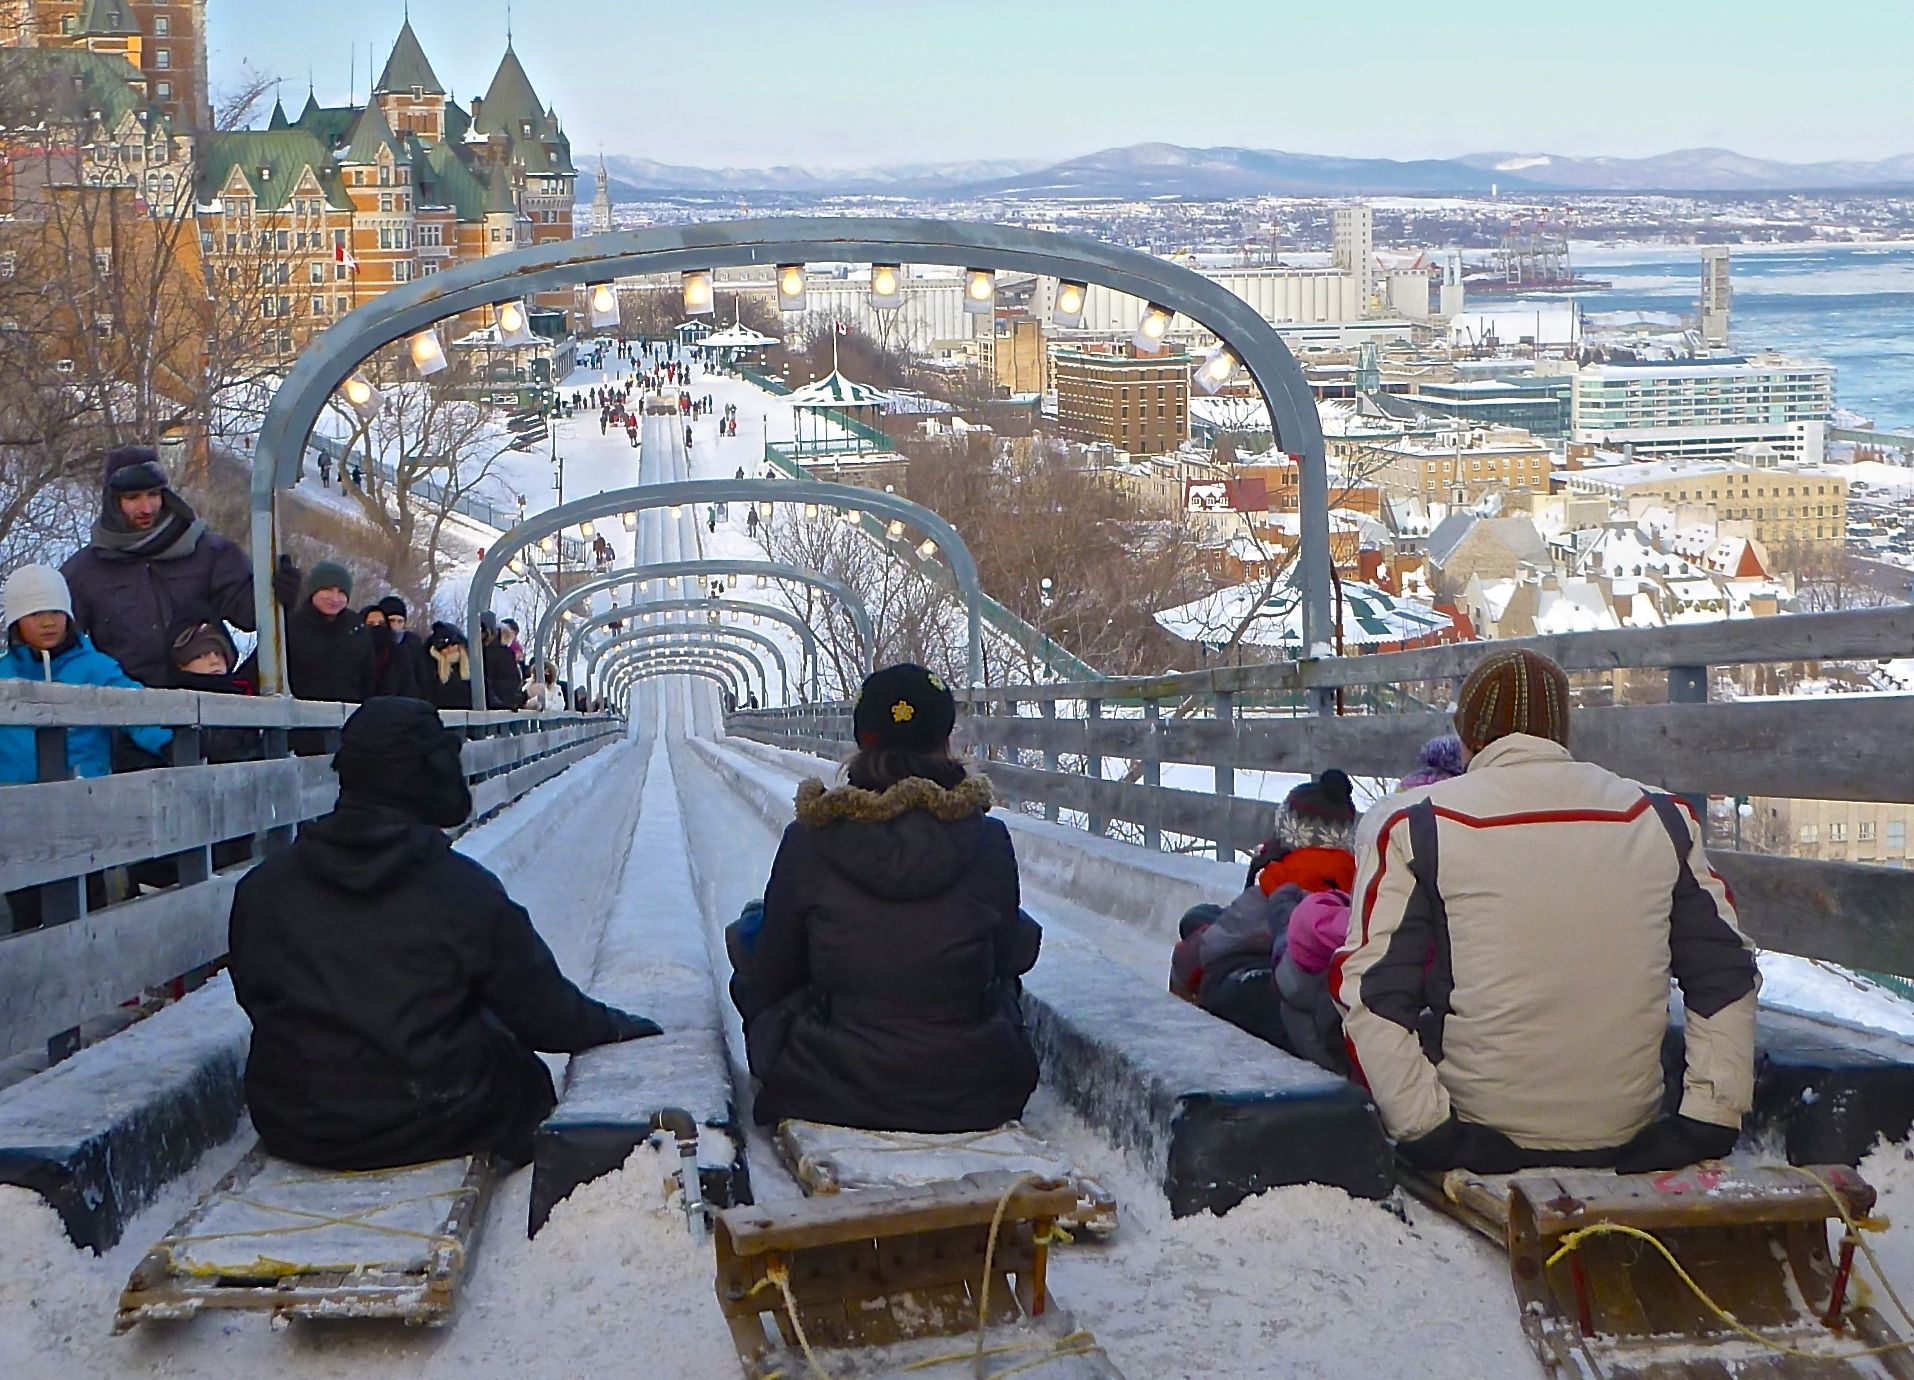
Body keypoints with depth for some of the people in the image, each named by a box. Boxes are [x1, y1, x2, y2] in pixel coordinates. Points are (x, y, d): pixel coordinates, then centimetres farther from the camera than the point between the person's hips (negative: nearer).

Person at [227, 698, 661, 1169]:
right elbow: (546, 1013, -7)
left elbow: (255, 996, 8)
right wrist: (620, 1026, 11)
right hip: (426, 1127, -4)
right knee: (524, 1077, 28)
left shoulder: (261, 888, -5)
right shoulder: (465, 891, -15)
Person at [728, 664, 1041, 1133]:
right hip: (974, 1098, 1)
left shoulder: (808, 841, -10)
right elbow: (1006, 960, 5)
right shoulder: (988, 840, -10)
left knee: (750, 932, 23)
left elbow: (769, 979, 0)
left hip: (831, 1094, 0)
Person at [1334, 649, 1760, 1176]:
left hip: (1477, 1141, -3)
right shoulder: (1664, 820, 5)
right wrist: (1711, 1122, 5)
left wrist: (1426, 1133, -10)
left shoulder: (1416, 829, -4)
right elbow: (1726, 976, 6)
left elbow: (1369, 993, -10)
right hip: (1627, 1139, 3)